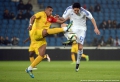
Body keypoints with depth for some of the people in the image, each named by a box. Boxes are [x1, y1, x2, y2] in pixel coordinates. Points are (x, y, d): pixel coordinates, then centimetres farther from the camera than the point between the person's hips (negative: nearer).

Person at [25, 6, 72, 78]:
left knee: (42, 55, -1)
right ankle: (65, 29, -47)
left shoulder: (51, 18, 16)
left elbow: (62, 21, 18)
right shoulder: (41, 14, -1)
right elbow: (33, 17, -19)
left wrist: (58, 17, 1)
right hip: (36, 33, -7)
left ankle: (29, 69, 5)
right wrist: (31, 24, -36)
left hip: (42, 38, 7)